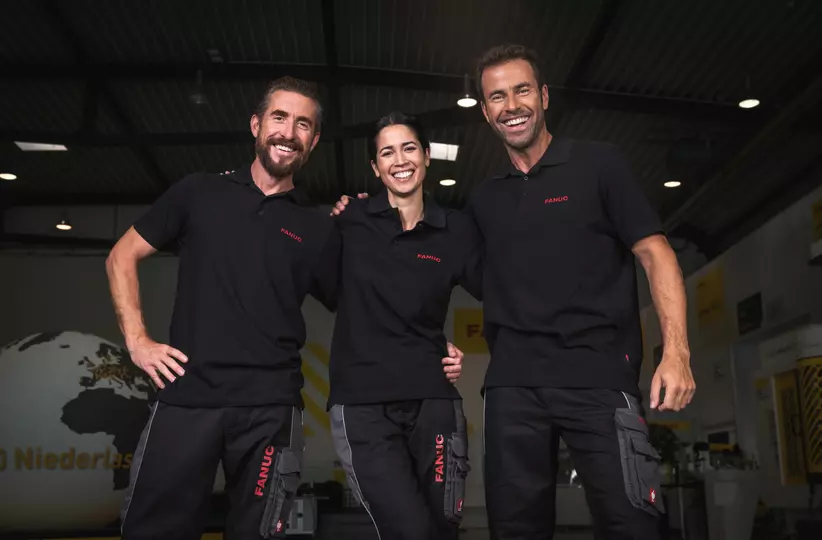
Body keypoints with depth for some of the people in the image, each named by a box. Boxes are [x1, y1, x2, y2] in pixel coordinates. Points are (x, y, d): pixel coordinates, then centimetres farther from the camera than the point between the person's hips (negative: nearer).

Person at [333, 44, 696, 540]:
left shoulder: (598, 164, 5)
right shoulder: (483, 200, 17)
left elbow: (655, 252, 0)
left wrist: (676, 351, -13)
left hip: (599, 374, -3)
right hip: (513, 385, 4)